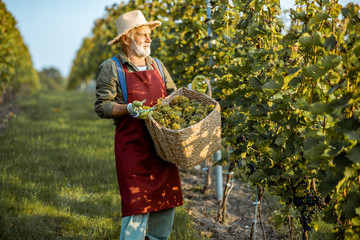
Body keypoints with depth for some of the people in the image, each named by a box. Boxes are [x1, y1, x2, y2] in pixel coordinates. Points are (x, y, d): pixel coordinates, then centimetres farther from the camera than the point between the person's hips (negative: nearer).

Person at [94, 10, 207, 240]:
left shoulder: (156, 65, 15)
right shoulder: (111, 68, -3)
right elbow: (102, 106, -8)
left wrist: (191, 90, 2)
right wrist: (128, 109, -23)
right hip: (133, 148, -6)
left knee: (166, 202, 11)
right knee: (137, 205, -7)